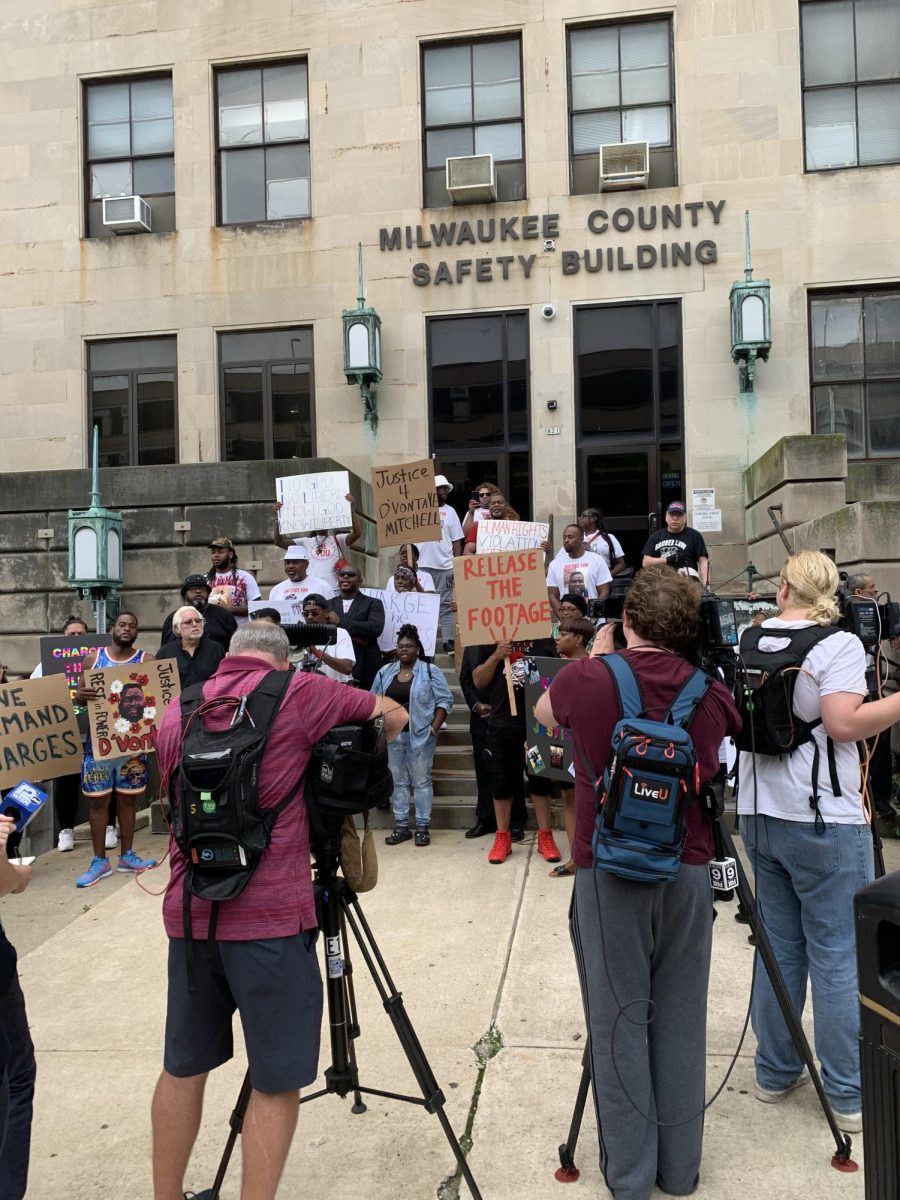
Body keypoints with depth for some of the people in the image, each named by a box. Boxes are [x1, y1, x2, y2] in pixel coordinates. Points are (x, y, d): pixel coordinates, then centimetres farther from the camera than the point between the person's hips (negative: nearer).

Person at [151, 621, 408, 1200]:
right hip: (269, 915, -5)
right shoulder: (296, 693, -4)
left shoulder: (178, 711, 9)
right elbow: (395, 716, 7)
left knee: (184, 1066, 21)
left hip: (189, 912, 6)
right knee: (275, 1079, 8)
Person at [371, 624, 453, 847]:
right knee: (398, 781, 10)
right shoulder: (385, 672, 8)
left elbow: (445, 701, -6)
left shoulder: (430, 671, -4)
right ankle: (401, 826, 17)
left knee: (421, 781, 1)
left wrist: (434, 728, -12)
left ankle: (422, 827, 8)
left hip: (420, 736, -4)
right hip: (392, 735, 4)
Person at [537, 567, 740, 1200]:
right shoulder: (711, 693, -4)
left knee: (619, 1019, 9)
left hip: (607, 870, -2)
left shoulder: (586, 679, -11)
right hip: (688, 870, 3)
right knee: (681, 1021, 14)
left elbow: (545, 713, 12)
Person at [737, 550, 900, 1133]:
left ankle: (776, 1072, 27)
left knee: (779, 947, 16)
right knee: (840, 958, 5)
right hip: (825, 822, -6)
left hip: (760, 816, 6)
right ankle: (850, 1095, 16)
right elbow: (844, 722, -21)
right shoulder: (838, 644, -11)